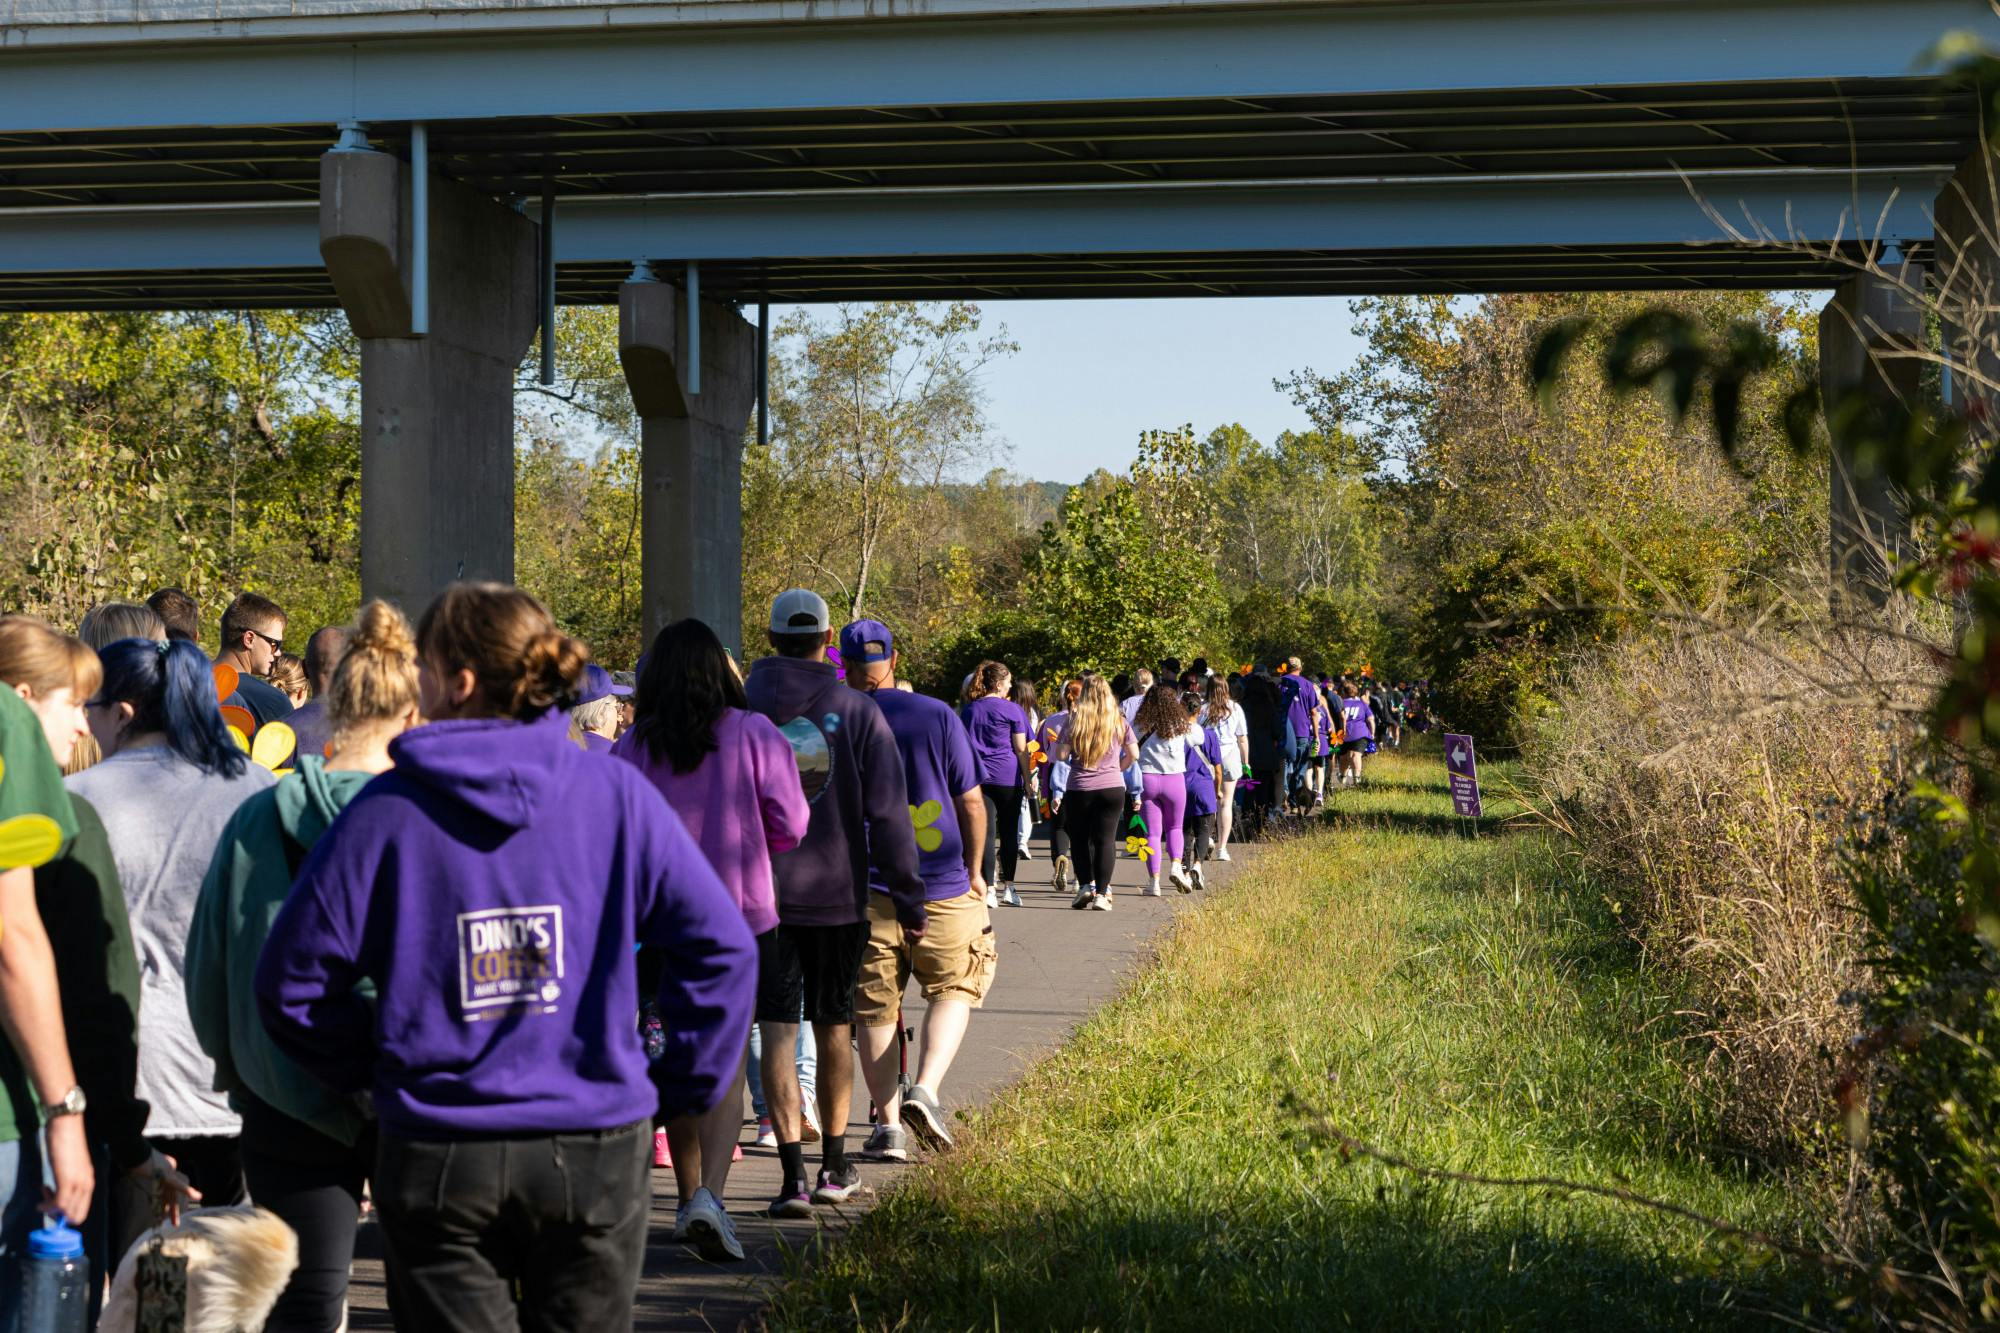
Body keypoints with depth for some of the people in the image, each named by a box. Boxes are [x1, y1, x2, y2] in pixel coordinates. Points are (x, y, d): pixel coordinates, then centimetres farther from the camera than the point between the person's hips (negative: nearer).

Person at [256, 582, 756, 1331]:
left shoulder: (387, 811, -6)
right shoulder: (616, 794, -3)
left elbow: (291, 981, -4)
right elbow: (722, 947, -4)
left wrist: (364, 1071, 10)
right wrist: (688, 1085, 5)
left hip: (438, 1161, -1)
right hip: (594, 1155, 1)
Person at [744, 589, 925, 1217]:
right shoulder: (857, 712, -3)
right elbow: (888, 812, -5)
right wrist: (908, 897, 1)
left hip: (759, 891, -1)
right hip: (836, 894, 1)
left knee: (777, 1028, -1)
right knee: (834, 1028, 14)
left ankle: (793, 1173, -10)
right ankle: (834, 1166, 22)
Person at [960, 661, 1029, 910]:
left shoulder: (968, 710, 9)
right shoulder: (1011, 709, -3)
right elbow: (1021, 749, -3)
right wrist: (1028, 779, 3)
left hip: (977, 777, 3)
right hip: (1008, 777, -3)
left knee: (985, 833, -1)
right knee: (1009, 833, 8)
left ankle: (989, 890, -7)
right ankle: (1007, 888, 11)